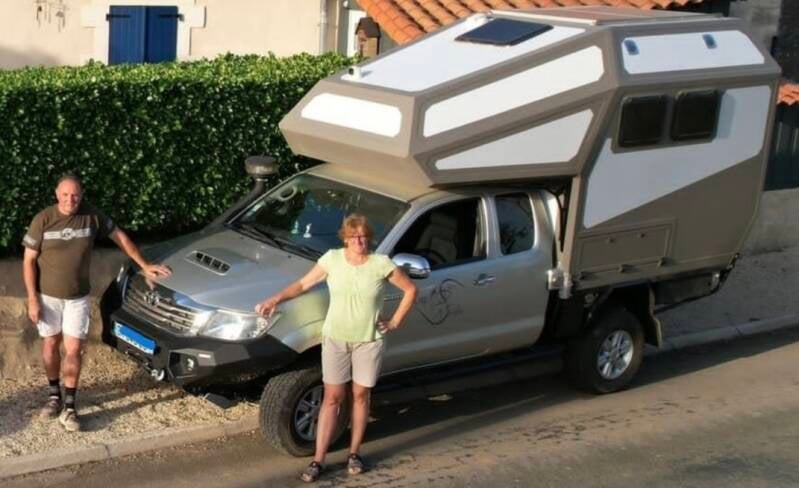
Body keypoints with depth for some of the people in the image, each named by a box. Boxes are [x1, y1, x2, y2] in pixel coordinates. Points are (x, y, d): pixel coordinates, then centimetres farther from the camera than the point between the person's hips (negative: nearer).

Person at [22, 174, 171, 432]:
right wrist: (32, 299, -12)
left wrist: (144, 265, 4)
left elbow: (120, 236, 4)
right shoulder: (43, 220, -14)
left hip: (78, 297, 0)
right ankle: (54, 394, 32)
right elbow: (29, 260, -8)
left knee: (73, 350, -3)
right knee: (51, 345, 14)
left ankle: (69, 407, 3)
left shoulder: (92, 216, -10)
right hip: (47, 295, 0)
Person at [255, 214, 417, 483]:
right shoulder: (332, 259, -7)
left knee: (360, 396, 10)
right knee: (332, 398, 3)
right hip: (335, 339, 1)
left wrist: (395, 322, -3)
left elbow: (410, 290, 0)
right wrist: (276, 299, -17)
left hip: (369, 341, 0)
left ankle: (354, 453, 25)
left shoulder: (381, 264, -10)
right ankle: (318, 460, 7)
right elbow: (303, 284, -2)